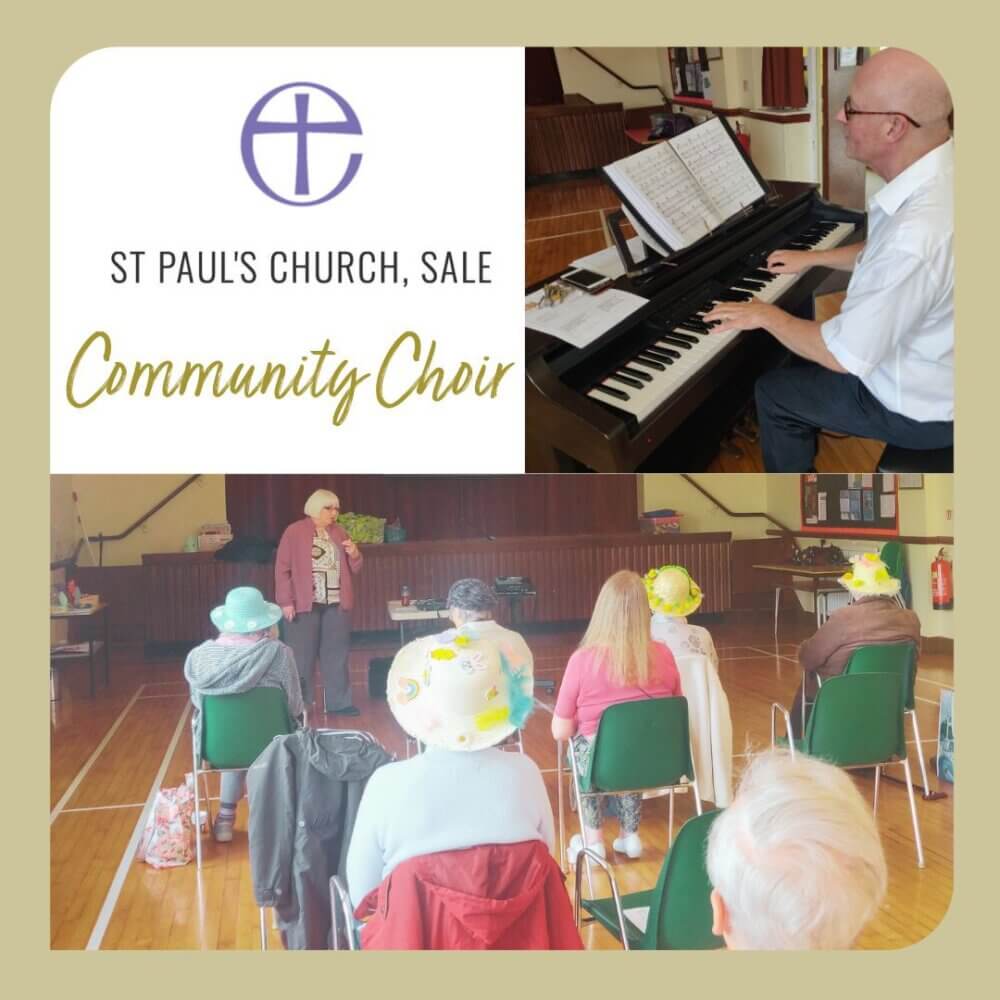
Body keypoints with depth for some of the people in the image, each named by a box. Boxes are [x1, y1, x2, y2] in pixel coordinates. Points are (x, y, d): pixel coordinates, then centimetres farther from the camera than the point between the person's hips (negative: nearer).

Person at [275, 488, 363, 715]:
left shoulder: (339, 533, 12)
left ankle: (338, 702, 18)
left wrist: (354, 555, -5)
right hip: (305, 604, -5)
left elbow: (353, 569, 17)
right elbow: (282, 569, -7)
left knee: (336, 655, 10)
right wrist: (286, 601, -13)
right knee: (301, 657, 1)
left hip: (336, 604, 5)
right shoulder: (294, 532, -4)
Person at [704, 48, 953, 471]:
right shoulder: (944, 169, -7)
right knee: (801, 363, 25)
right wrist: (814, 257, 20)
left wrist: (766, 315, -14)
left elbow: (844, 356, -29)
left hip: (920, 406, -8)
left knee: (773, 393, 9)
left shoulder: (914, 236, -39)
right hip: (938, 364, 9)